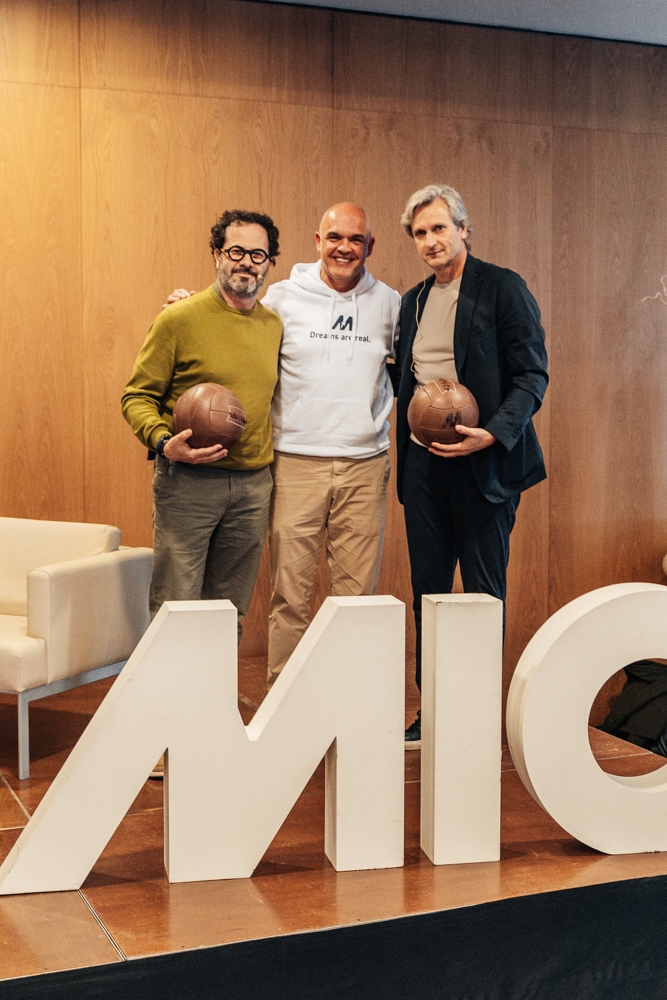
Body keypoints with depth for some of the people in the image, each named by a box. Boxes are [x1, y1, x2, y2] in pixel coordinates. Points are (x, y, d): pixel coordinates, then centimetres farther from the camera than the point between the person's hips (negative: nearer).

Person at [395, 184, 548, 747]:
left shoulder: (503, 288, -3)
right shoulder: (413, 302, 16)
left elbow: (532, 375, -9)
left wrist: (494, 433, -21)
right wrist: (412, 420, 6)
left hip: (483, 461, -6)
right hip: (422, 460, 6)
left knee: (484, 593, 1)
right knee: (428, 589, 8)